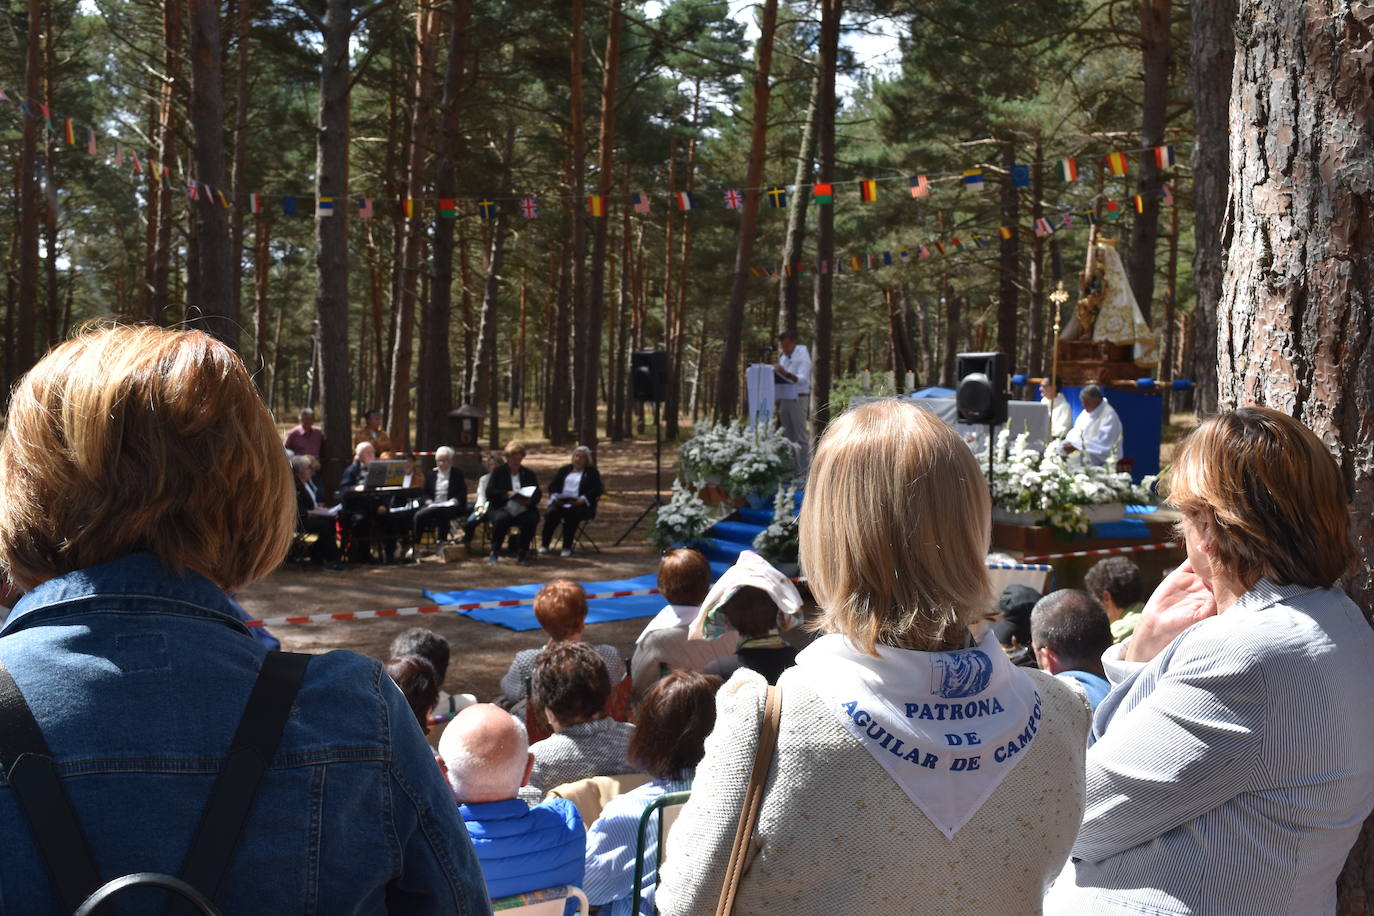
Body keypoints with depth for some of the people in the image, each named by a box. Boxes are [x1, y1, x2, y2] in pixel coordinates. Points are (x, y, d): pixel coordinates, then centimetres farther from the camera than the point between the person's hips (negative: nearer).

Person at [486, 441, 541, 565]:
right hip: (502, 509, -2)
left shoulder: (529, 474, 18)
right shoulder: (498, 472, 10)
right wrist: (507, 494, -19)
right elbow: (489, 492, -2)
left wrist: (529, 501, -15)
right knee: (501, 519, -36)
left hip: (523, 511, 2)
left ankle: (522, 553, -13)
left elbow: (538, 494, 9)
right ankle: (494, 553, -22)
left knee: (532, 519, -30)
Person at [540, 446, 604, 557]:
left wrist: (582, 500, -18)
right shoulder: (564, 470, 24)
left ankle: (567, 547, -30)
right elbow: (552, 486, 17)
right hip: (560, 502, 3)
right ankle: (544, 544, -23)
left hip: (580, 504, -3)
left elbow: (597, 490, -1)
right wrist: (555, 497, -6)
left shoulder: (592, 472, 14)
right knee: (551, 513, -28)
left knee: (571, 515, -35)